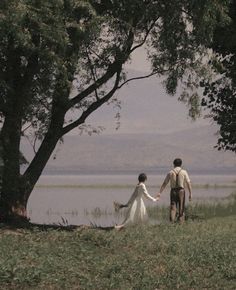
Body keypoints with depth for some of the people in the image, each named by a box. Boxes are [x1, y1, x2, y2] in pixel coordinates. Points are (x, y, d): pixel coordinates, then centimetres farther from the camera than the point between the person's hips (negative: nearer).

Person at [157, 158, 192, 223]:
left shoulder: (170, 172, 5)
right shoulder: (184, 172, 1)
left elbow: (164, 183, 3)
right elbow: (188, 183, -5)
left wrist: (160, 192, 3)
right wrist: (190, 193, -2)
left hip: (173, 191, 1)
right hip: (181, 191, -1)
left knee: (173, 207, 1)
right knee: (181, 208, 7)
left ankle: (172, 221, -14)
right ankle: (181, 221, 5)